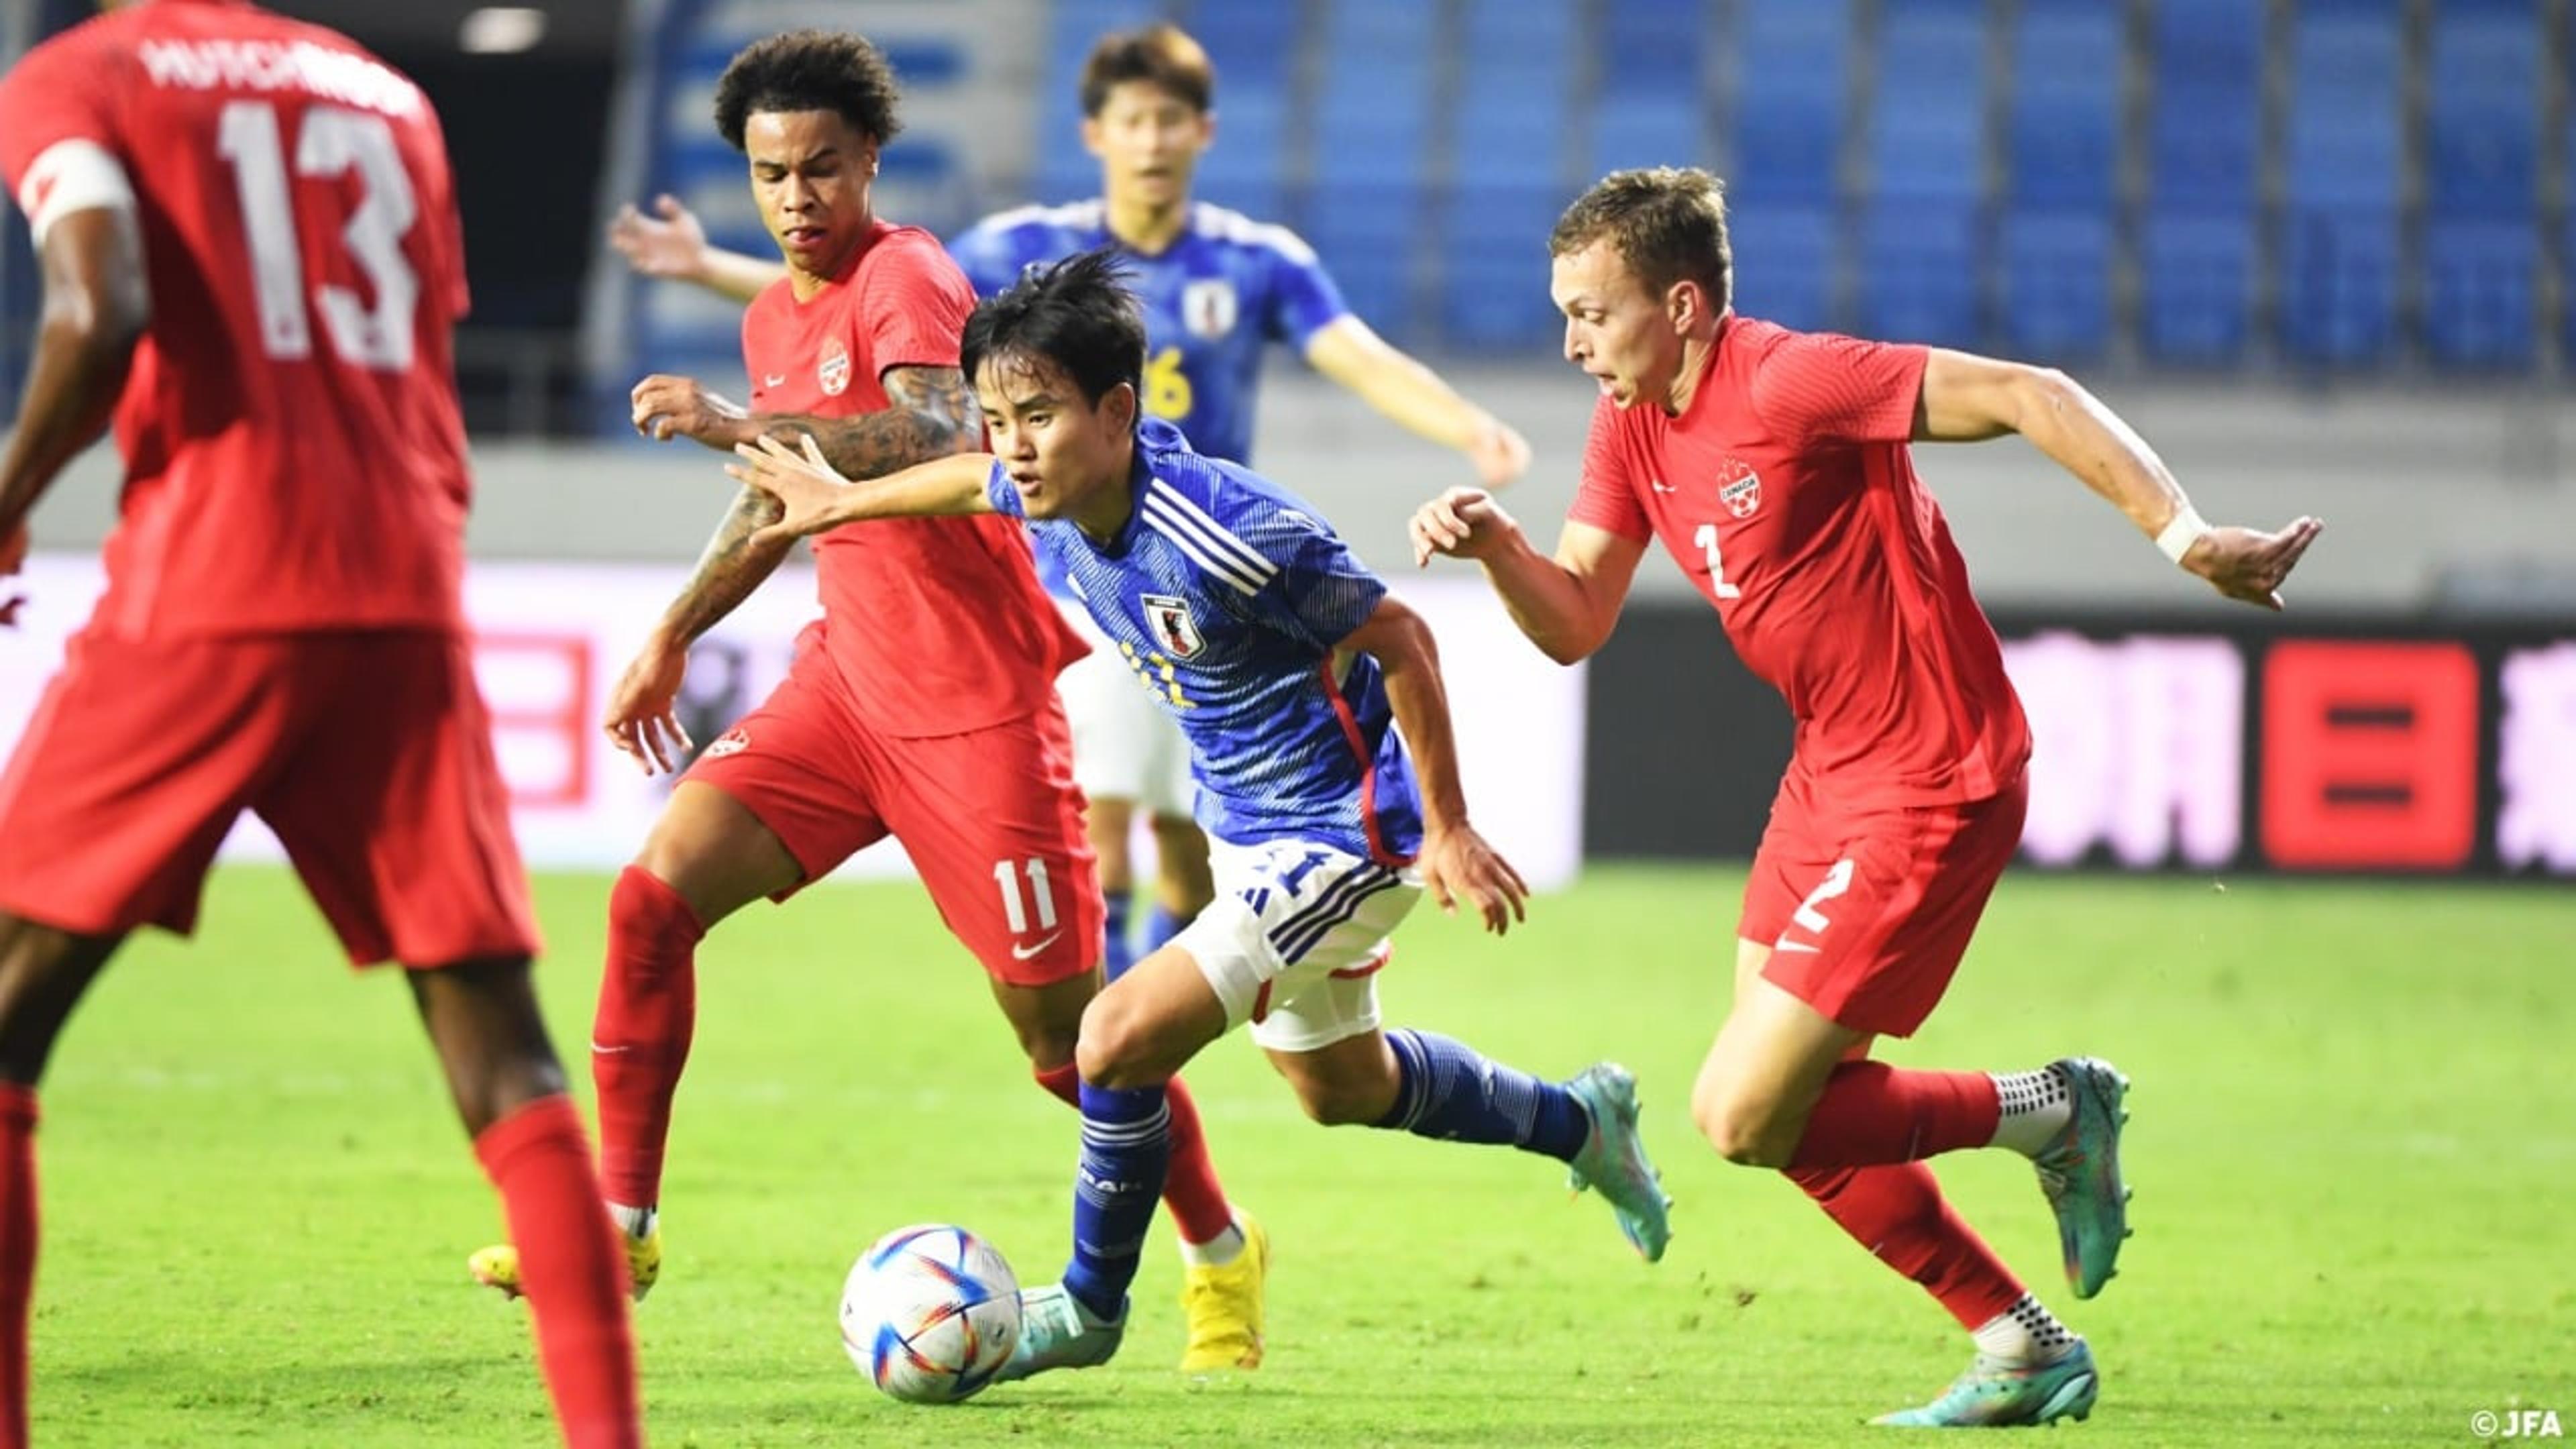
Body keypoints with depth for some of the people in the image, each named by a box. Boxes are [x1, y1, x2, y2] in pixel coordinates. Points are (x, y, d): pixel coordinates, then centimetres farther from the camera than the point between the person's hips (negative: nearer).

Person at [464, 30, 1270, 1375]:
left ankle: (1221, 1255, 16)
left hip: (976, 699, -7)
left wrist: (740, 421, -42)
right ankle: (620, 1224, 0)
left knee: (1059, 1023, -4)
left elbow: (940, 436, -35)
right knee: (652, 896, -8)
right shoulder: (773, 318, 11)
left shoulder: (904, 278, -15)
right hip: (846, 674, 7)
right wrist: (674, 633, 25)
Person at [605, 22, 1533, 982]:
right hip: (1083, 583, -2)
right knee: (1096, 810, -17)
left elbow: (1365, 362, -12)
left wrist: (1472, 429, -31)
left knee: (1191, 858, 6)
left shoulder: (1260, 262, -1)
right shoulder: (1033, 250, -1)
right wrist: (710, 267, -10)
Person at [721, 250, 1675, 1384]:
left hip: (1341, 837, -9)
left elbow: (1397, 640, -24)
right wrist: (845, 502, 31)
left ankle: (1089, 1309, 7)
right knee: (1340, 1088, 26)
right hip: (1249, 825, 9)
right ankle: (1579, 1122, 50)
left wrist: (1447, 832, -19)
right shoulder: (1053, 495, -11)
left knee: (1118, 1040, -15)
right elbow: (978, 483, 16)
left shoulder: (1220, 535, -34)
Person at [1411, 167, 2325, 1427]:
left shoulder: (1785, 382, -22)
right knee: (1789, 1116, 13)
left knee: (1743, 1117, -11)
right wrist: (1492, 542, -14)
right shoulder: (1632, 424, 4)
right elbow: (1574, 625, 6)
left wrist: (2184, 539, -31)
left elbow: (2026, 396, -25)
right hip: (1827, 779, 10)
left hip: (1924, 795, -10)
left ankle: (2050, 1113, 6)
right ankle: (2022, 1349, 25)